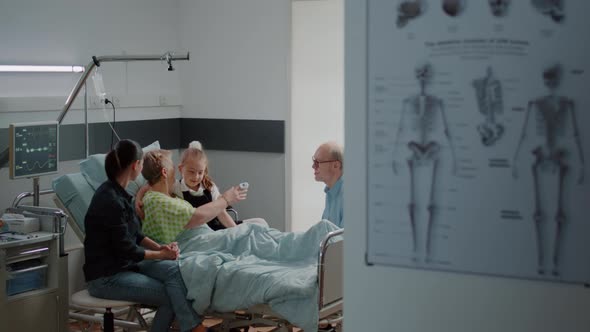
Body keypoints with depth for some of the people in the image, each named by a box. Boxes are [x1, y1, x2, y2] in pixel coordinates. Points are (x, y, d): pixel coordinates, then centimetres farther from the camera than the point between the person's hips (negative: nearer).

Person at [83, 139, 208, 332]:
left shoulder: (119, 193, 8)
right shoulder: (110, 201, -21)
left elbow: (135, 235, 15)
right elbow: (127, 250, -18)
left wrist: (159, 247, -1)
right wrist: (162, 254, -5)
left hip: (126, 264, 8)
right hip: (106, 277, -8)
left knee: (173, 269, -16)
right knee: (169, 296, -19)